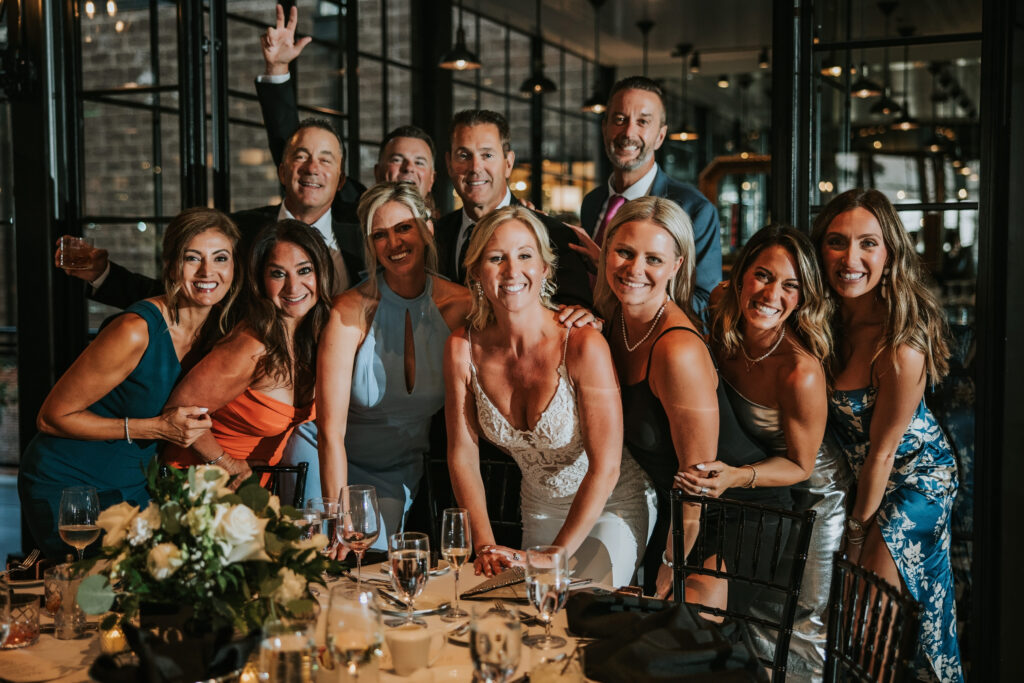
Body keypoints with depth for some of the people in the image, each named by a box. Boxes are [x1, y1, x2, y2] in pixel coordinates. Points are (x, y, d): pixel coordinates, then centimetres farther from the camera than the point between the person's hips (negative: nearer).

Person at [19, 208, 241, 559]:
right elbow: (52, 417, -20)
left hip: (132, 487, 6)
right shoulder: (135, 331, -25)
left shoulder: (218, 333, -3)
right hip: (64, 488, -6)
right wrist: (156, 428, -24)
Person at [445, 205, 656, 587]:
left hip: (611, 508, -4)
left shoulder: (583, 345, -26)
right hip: (540, 510, 4)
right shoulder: (463, 349, -12)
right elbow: (462, 454, -6)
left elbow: (605, 467, -23)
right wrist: (485, 547, -16)